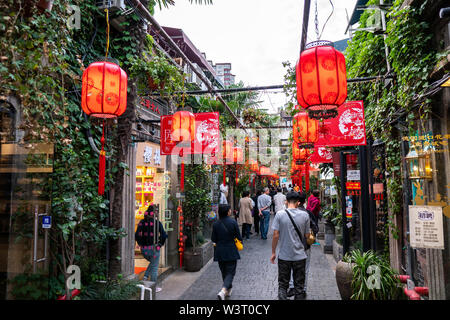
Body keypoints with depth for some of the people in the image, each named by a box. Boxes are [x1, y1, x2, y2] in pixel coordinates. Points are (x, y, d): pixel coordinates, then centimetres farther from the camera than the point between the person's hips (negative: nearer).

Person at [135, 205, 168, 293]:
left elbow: (137, 235, -4)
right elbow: (163, 235, -12)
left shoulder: (141, 222, -1)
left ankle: (145, 276, 14)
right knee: (154, 268, 10)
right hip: (154, 248, -4)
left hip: (144, 249, 4)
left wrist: (141, 244, 9)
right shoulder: (157, 223, -8)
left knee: (152, 263, 31)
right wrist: (160, 244, 3)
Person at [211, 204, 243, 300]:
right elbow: (239, 237, -8)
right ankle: (223, 291, -15)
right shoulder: (233, 222, -13)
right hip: (231, 252, -3)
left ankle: (228, 290, 32)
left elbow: (213, 239, -1)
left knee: (224, 272, 20)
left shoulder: (215, 224, -5)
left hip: (220, 252, 4)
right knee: (230, 272, 3)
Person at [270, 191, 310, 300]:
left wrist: (273, 252, 1)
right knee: (299, 285, 15)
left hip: (284, 256, -1)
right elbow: (307, 236, 2)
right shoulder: (305, 215, -5)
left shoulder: (280, 214, -9)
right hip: (300, 255, 1)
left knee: (283, 285, 12)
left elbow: (276, 235, -10)